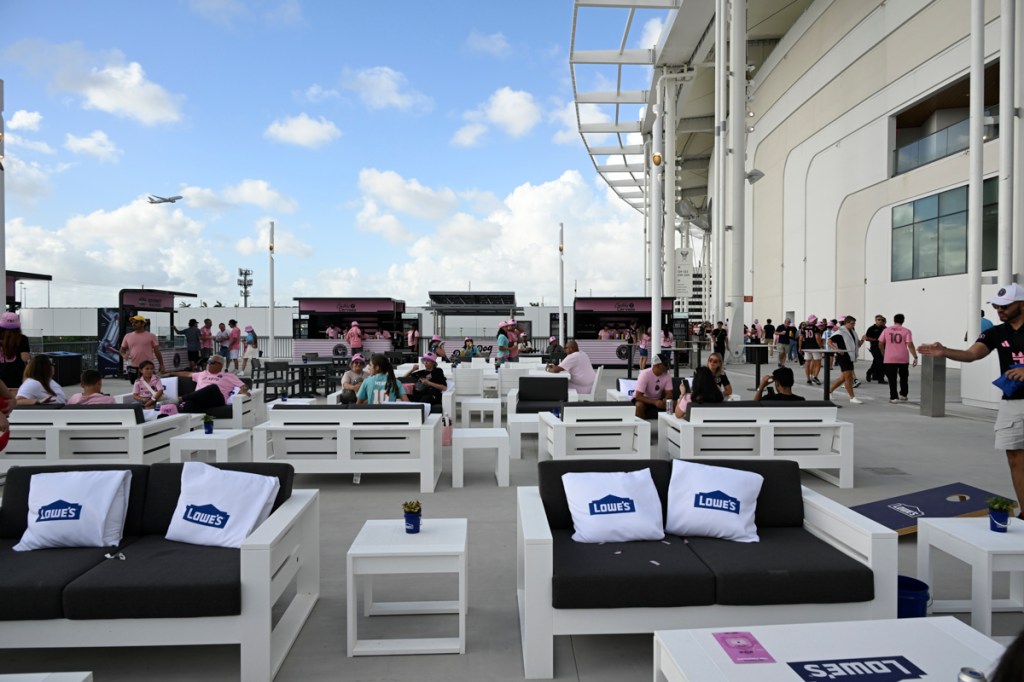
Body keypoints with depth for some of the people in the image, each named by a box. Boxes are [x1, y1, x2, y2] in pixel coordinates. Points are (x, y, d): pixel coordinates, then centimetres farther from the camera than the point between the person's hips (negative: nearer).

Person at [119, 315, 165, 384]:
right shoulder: (128, 336, 9)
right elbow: (122, 350, 17)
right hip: (133, 367, 3)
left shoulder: (151, 336, 2)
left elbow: (157, 351, 3)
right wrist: (124, 355, -6)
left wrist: (161, 365, 1)